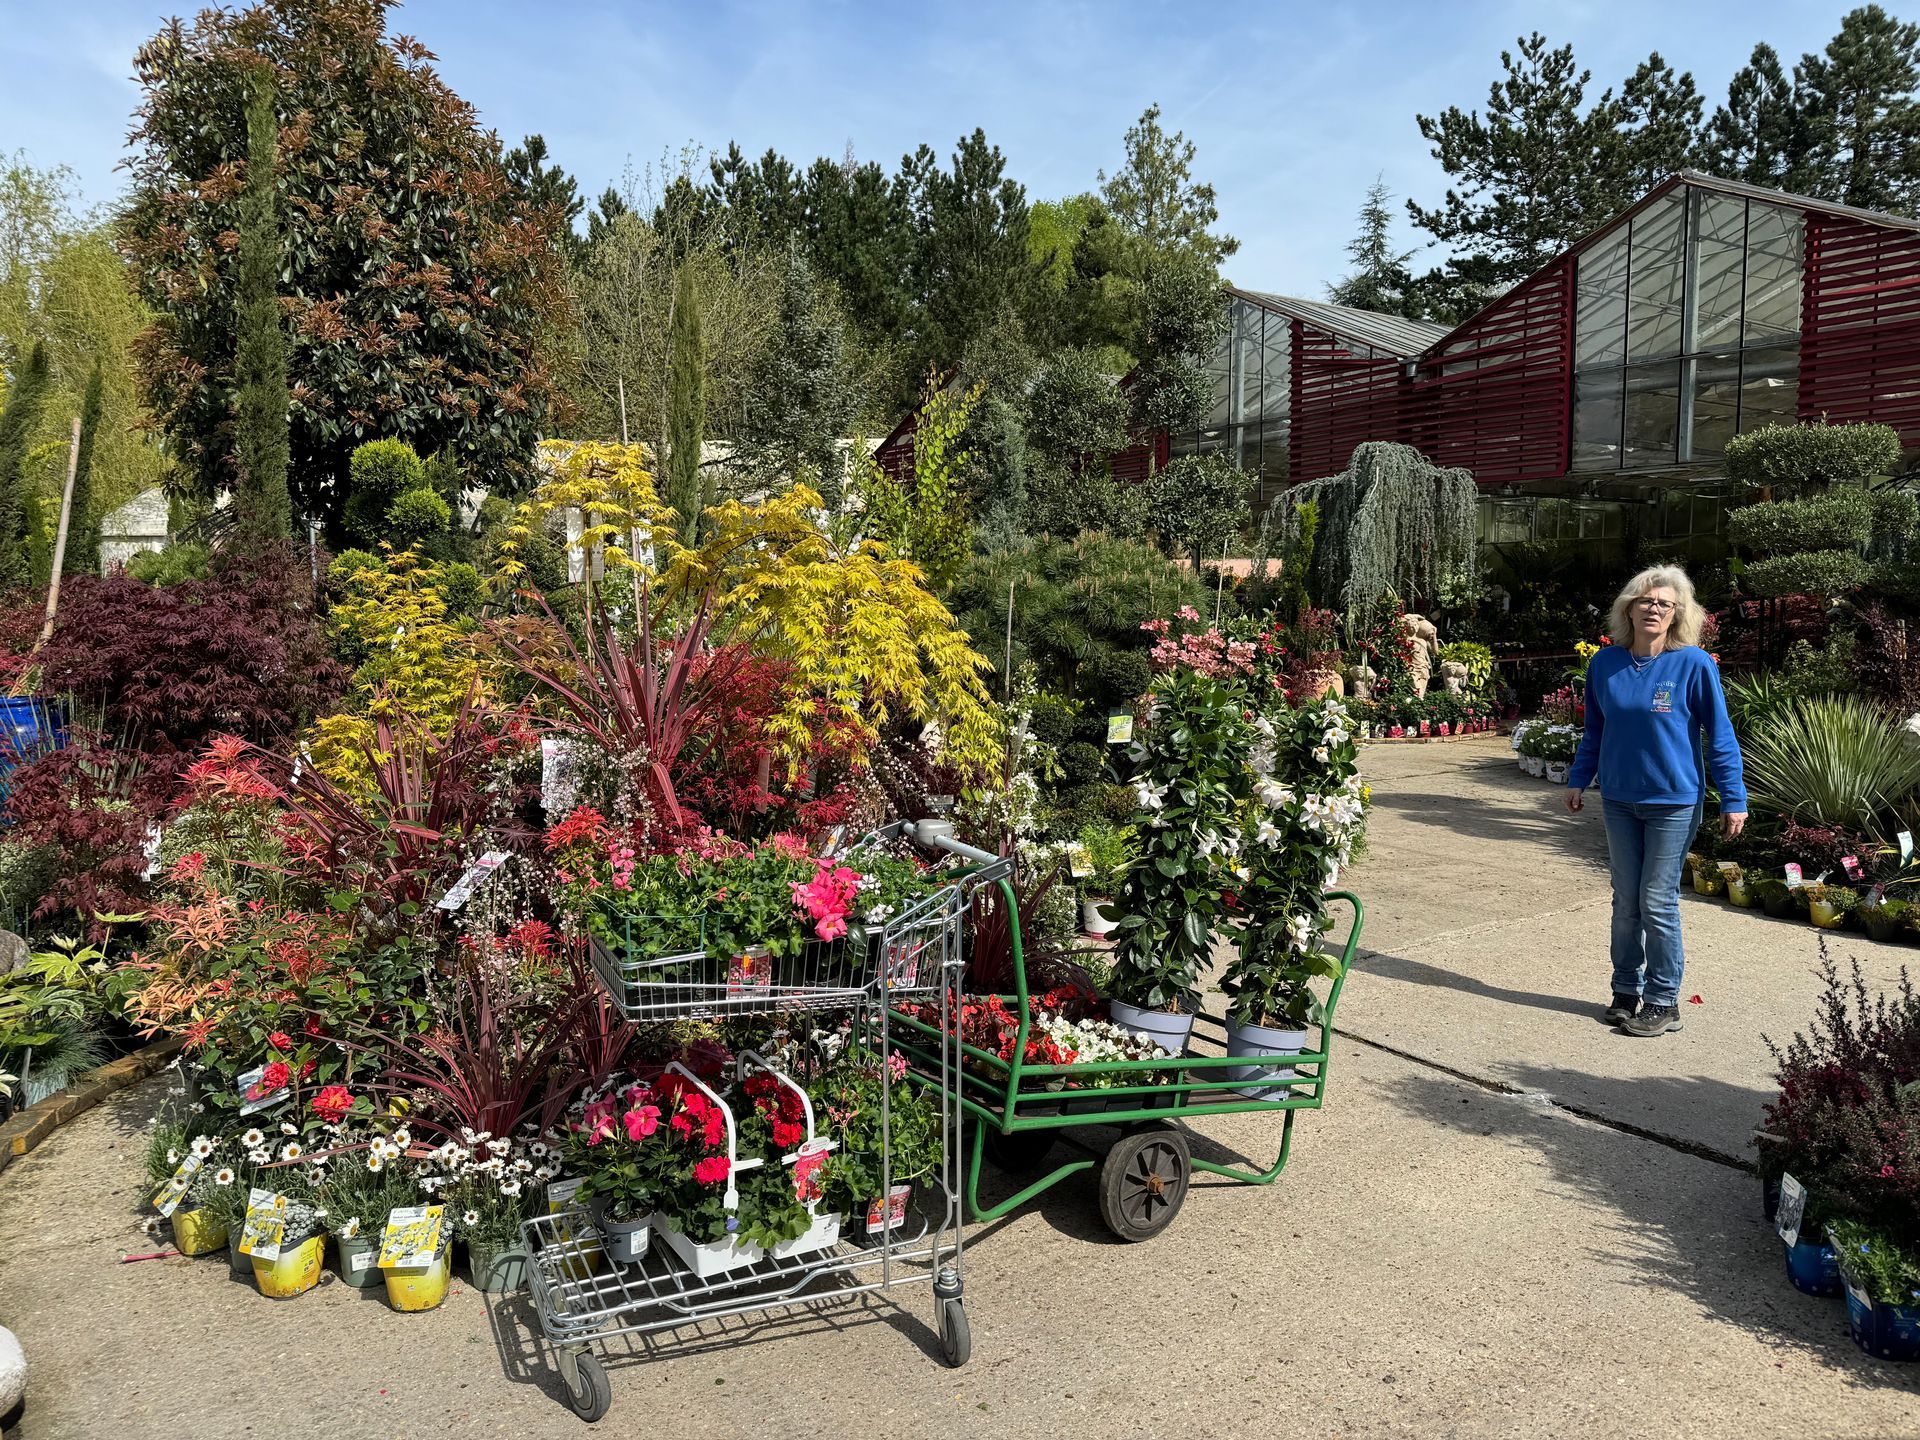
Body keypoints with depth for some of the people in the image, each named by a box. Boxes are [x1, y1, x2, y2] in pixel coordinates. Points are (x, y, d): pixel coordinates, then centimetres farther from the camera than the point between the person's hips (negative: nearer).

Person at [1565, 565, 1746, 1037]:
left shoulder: (1694, 664, -11)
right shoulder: (1605, 663, 0)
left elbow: (1719, 736, -6)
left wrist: (1733, 799, -6)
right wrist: (1579, 779, 11)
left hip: (1674, 801, -4)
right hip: (1619, 800, 4)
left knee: (1658, 902, 0)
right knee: (1626, 901, 12)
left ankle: (1663, 1002, 14)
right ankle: (1626, 992, 24)